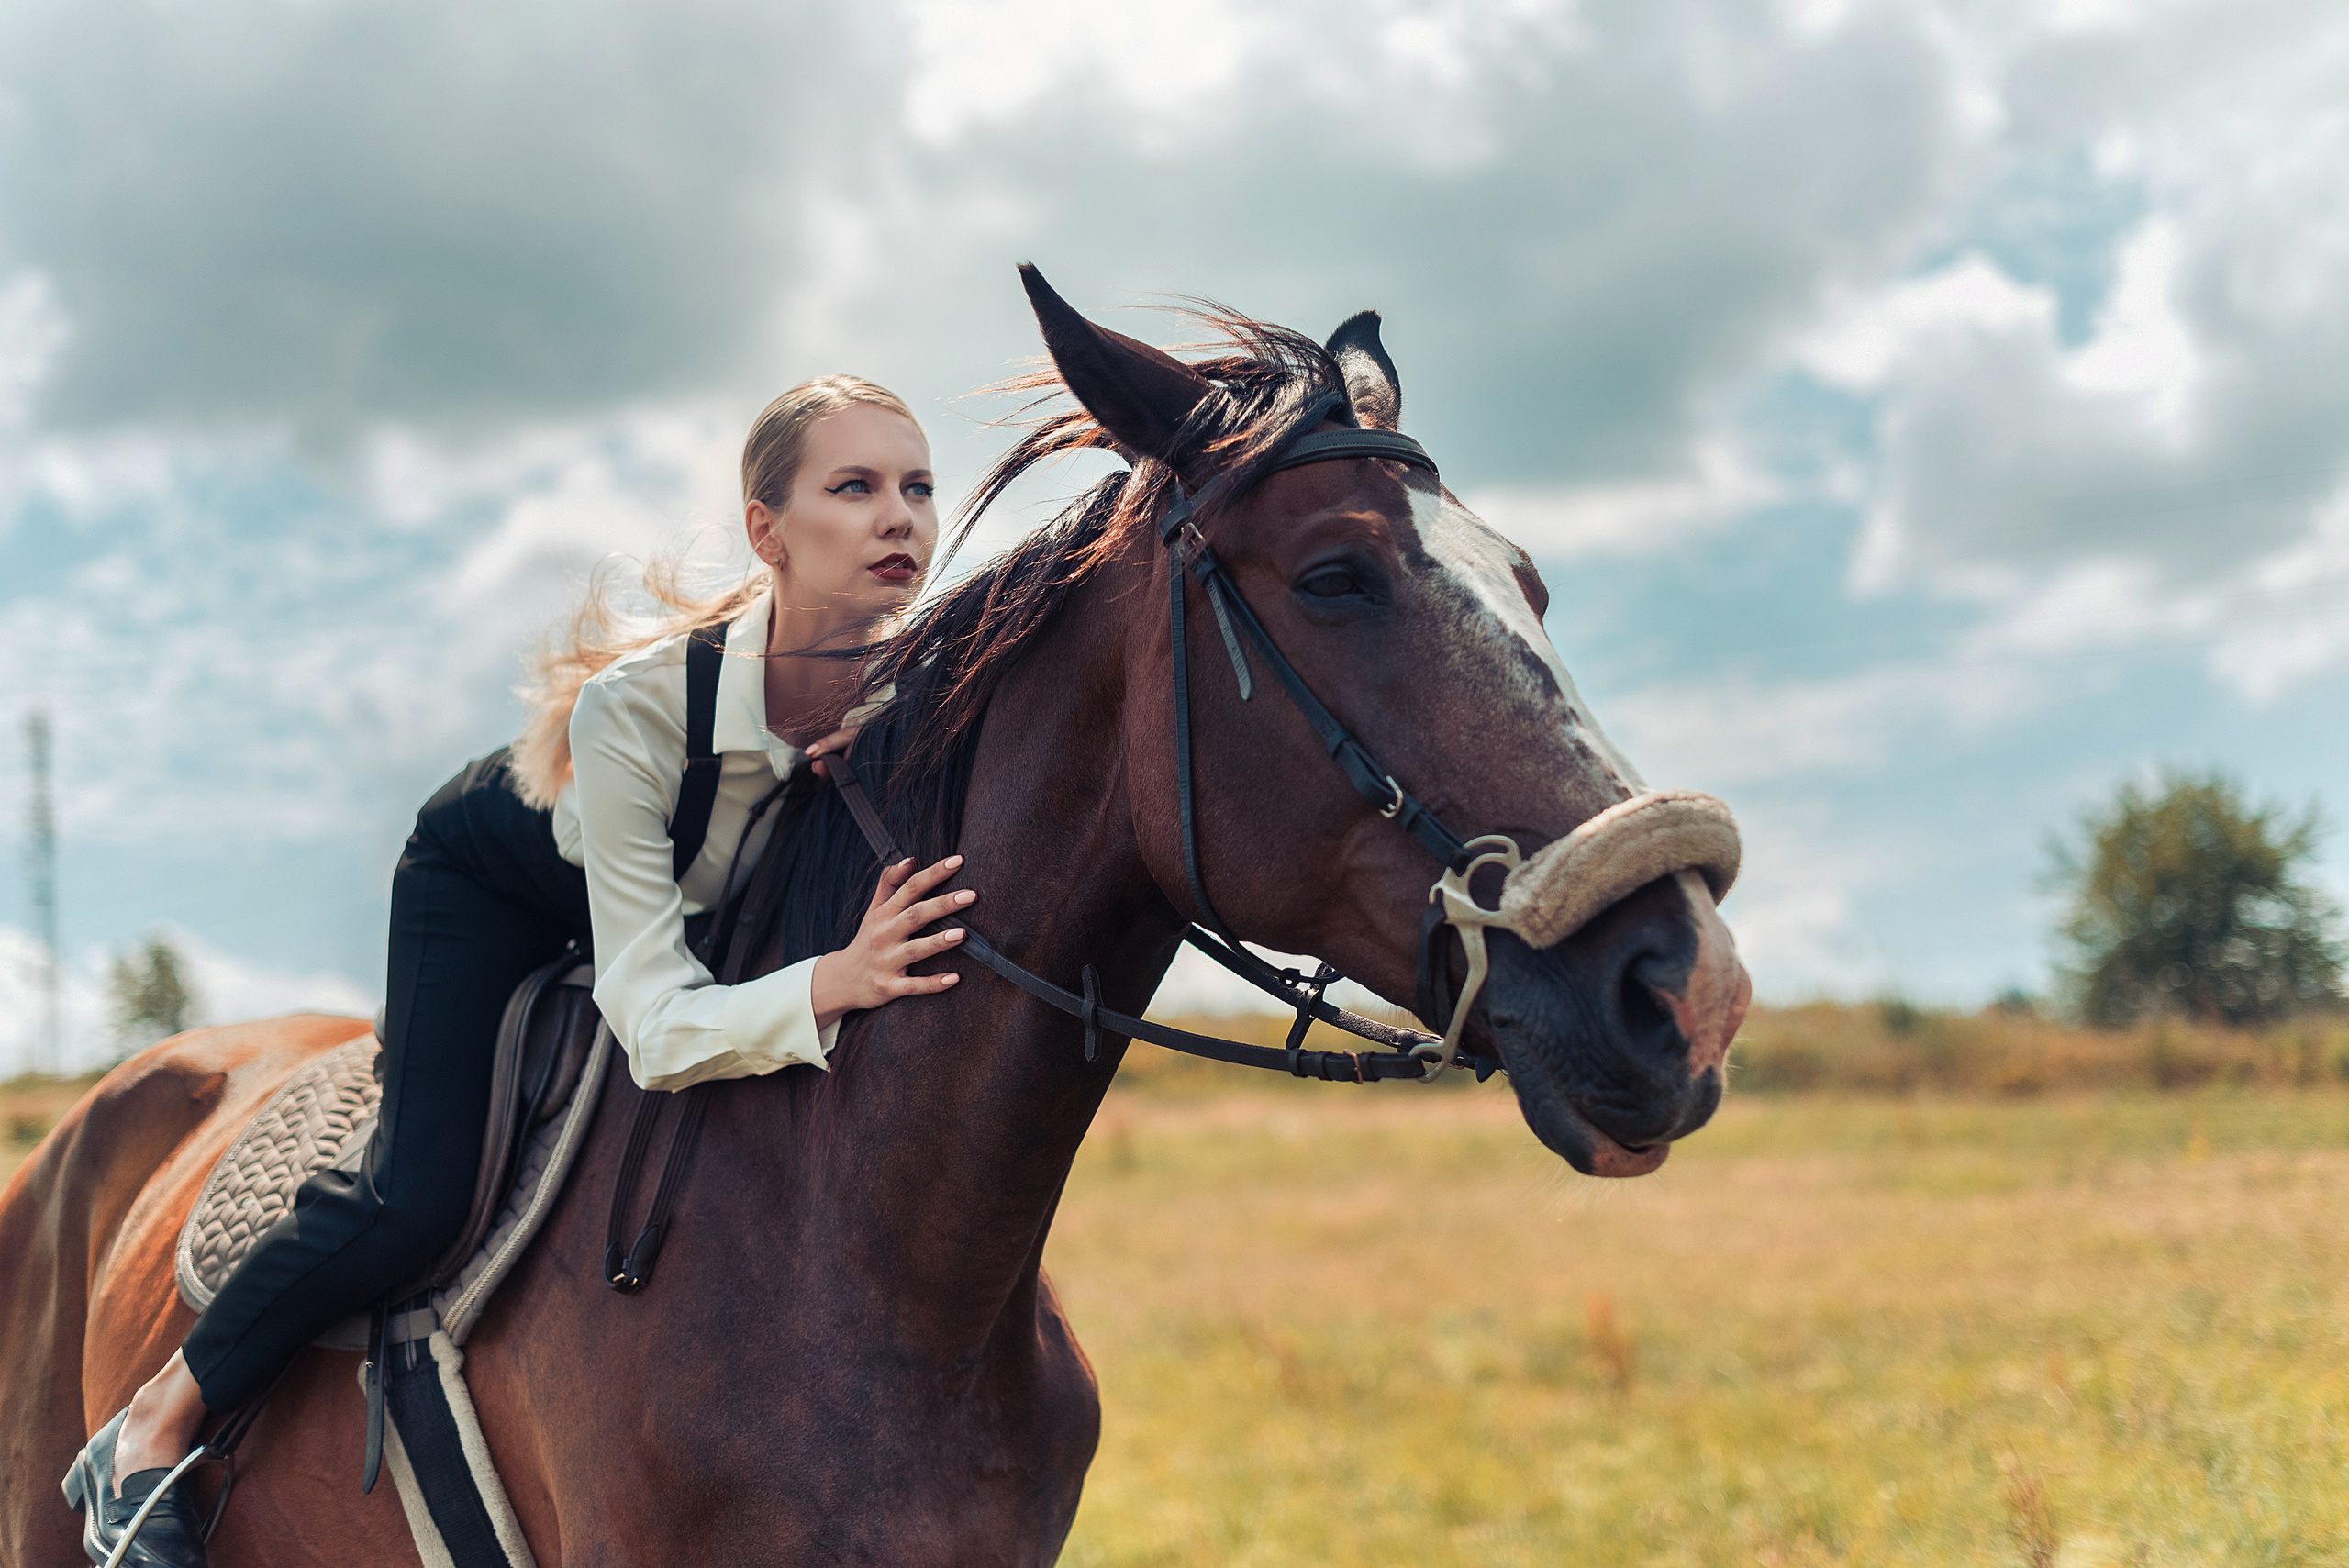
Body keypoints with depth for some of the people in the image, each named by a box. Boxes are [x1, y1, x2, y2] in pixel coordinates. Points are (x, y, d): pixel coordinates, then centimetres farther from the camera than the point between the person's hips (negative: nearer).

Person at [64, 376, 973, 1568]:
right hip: (494, 873, -5)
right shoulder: (633, 706, -43)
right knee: (420, 1193, -20)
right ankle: (149, 1435, 1)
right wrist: (834, 982, -58)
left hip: (710, 890, 6)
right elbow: (657, 1027, -42)